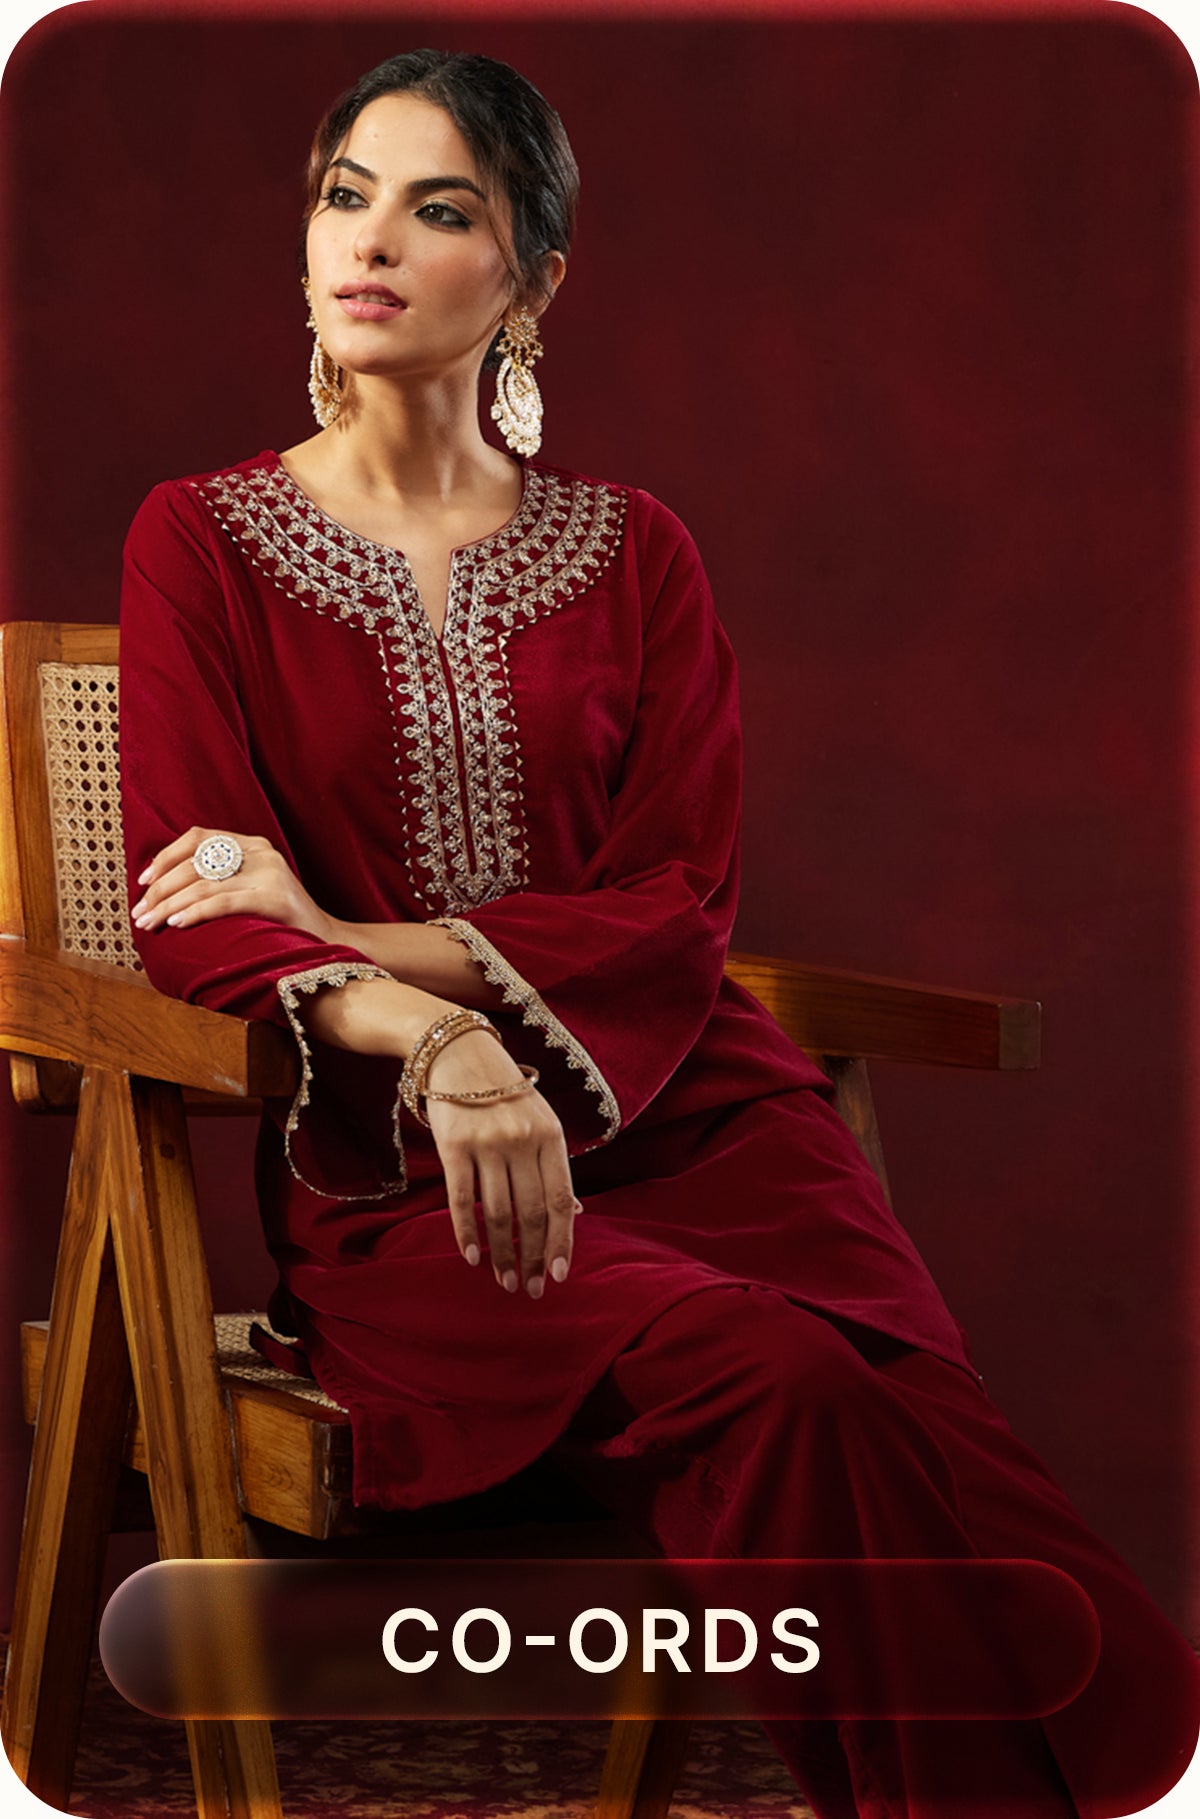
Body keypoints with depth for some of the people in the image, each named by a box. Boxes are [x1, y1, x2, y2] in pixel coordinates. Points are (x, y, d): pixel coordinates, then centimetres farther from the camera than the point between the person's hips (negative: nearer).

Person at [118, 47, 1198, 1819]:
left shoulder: (632, 550, 13)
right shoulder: (201, 542, 8)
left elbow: (680, 907, 4)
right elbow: (194, 921, -3)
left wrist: (349, 936, -10)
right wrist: (431, 1038, -24)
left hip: (678, 1097, 2)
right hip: (387, 1148, -2)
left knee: (919, 1410, -28)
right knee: (774, 1384, -30)